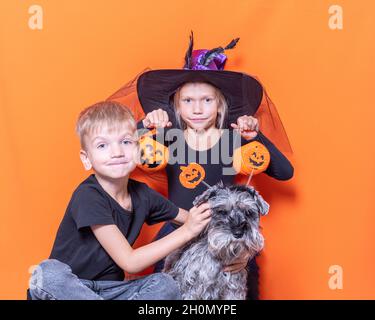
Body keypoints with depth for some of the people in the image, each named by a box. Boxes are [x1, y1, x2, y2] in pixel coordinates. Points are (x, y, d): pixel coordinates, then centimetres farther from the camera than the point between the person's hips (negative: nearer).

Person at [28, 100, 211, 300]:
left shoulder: (142, 194, -3)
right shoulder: (88, 196, -22)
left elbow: (188, 218, 11)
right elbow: (129, 262, -23)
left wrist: (206, 214, -10)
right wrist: (186, 231, -21)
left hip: (109, 289, 6)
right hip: (68, 286, -5)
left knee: (166, 285, -17)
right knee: (48, 273, -35)